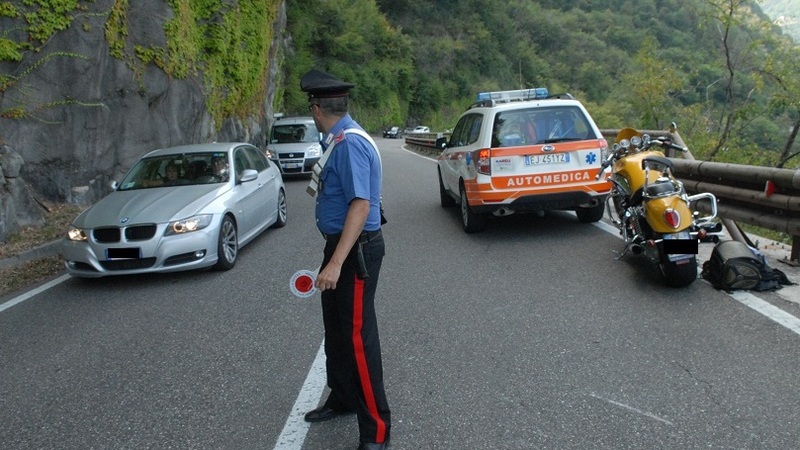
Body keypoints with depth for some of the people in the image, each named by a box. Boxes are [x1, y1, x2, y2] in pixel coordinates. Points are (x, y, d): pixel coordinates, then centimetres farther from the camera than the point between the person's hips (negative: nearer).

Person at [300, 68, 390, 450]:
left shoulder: (349, 142, -22)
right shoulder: (337, 140, 8)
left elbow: (361, 205, -28)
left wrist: (336, 263, -32)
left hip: (357, 250, -10)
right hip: (340, 245, 10)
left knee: (357, 336, -3)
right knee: (335, 329, 21)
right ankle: (342, 399, 40)